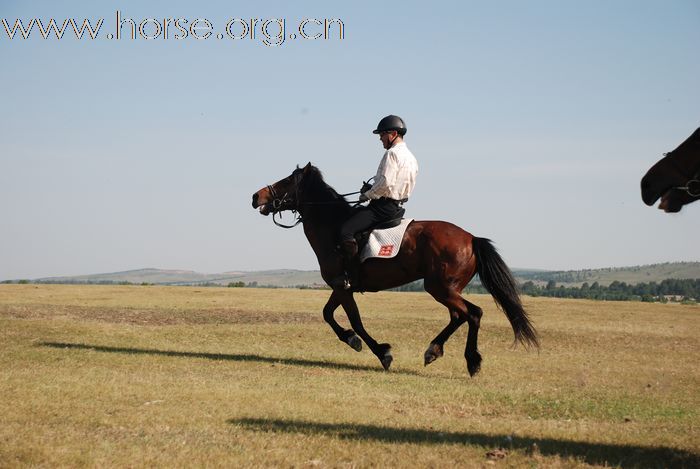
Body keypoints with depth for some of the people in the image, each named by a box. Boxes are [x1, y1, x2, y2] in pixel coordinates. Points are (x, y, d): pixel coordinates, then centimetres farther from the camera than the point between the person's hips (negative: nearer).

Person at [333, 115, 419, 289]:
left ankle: (350, 276, -22)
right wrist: (372, 189, 16)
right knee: (355, 212, 28)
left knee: (346, 230, -19)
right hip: (397, 206, 11)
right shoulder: (411, 157, 16)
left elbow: (385, 183, -25)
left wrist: (367, 195, -9)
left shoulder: (392, 154, -15)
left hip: (383, 206, -11)